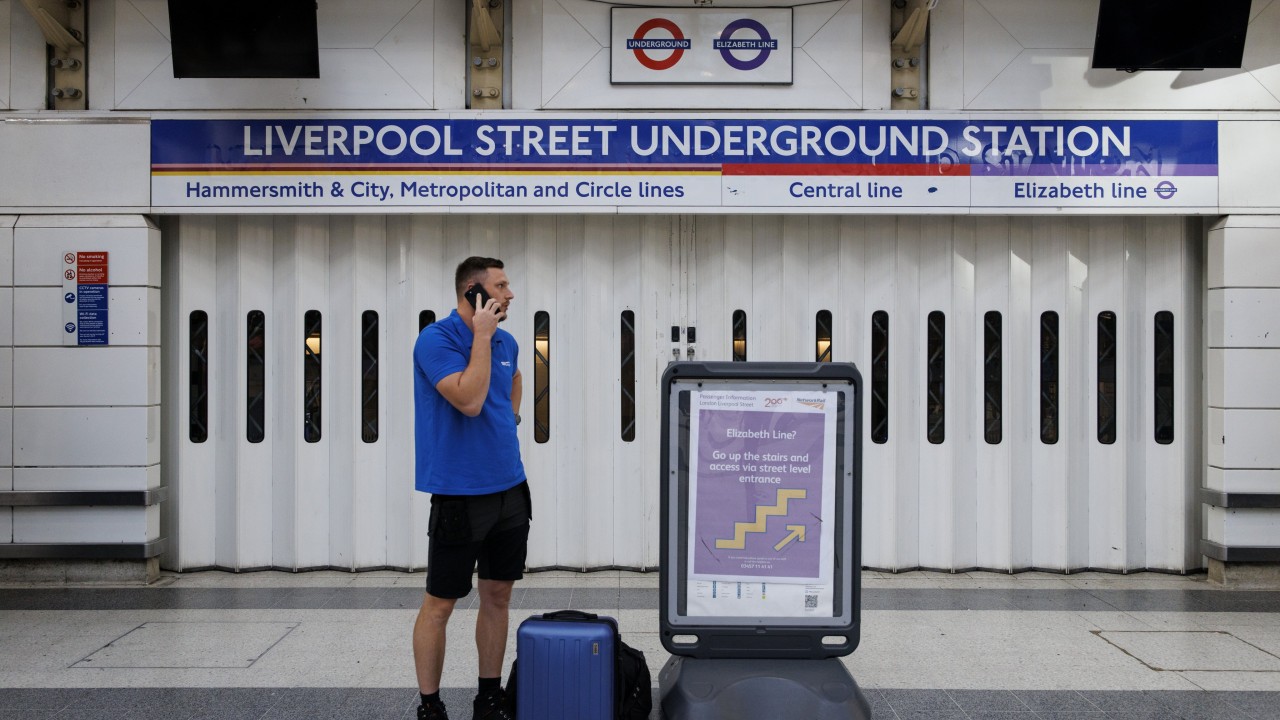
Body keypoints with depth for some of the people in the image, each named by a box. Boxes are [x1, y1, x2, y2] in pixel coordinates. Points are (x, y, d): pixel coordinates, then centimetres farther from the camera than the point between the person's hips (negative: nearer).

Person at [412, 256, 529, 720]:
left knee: (498, 595, 13)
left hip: (509, 487, 7)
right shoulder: (436, 339, -13)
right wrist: (482, 335, -20)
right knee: (440, 603, 4)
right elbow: (469, 400, -26)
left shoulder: (506, 342, 8)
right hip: (460, 493, -7)